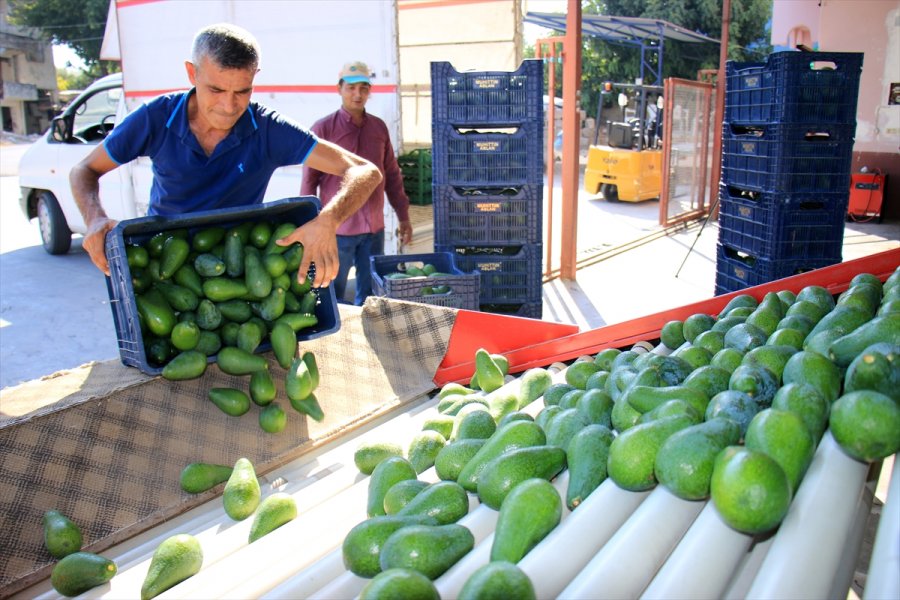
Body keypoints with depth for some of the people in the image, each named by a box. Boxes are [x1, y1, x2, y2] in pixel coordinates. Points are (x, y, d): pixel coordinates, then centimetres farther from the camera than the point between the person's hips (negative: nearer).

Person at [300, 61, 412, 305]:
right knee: (333, 297, 5)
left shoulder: (379, 127, 8)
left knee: (370, 296, 13)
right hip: (338, 229, -4)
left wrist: (403, 216, 12)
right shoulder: (323, 128, -5)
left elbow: (392, 175, 13)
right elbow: (309, 180, -4)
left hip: (374, 229, 4)